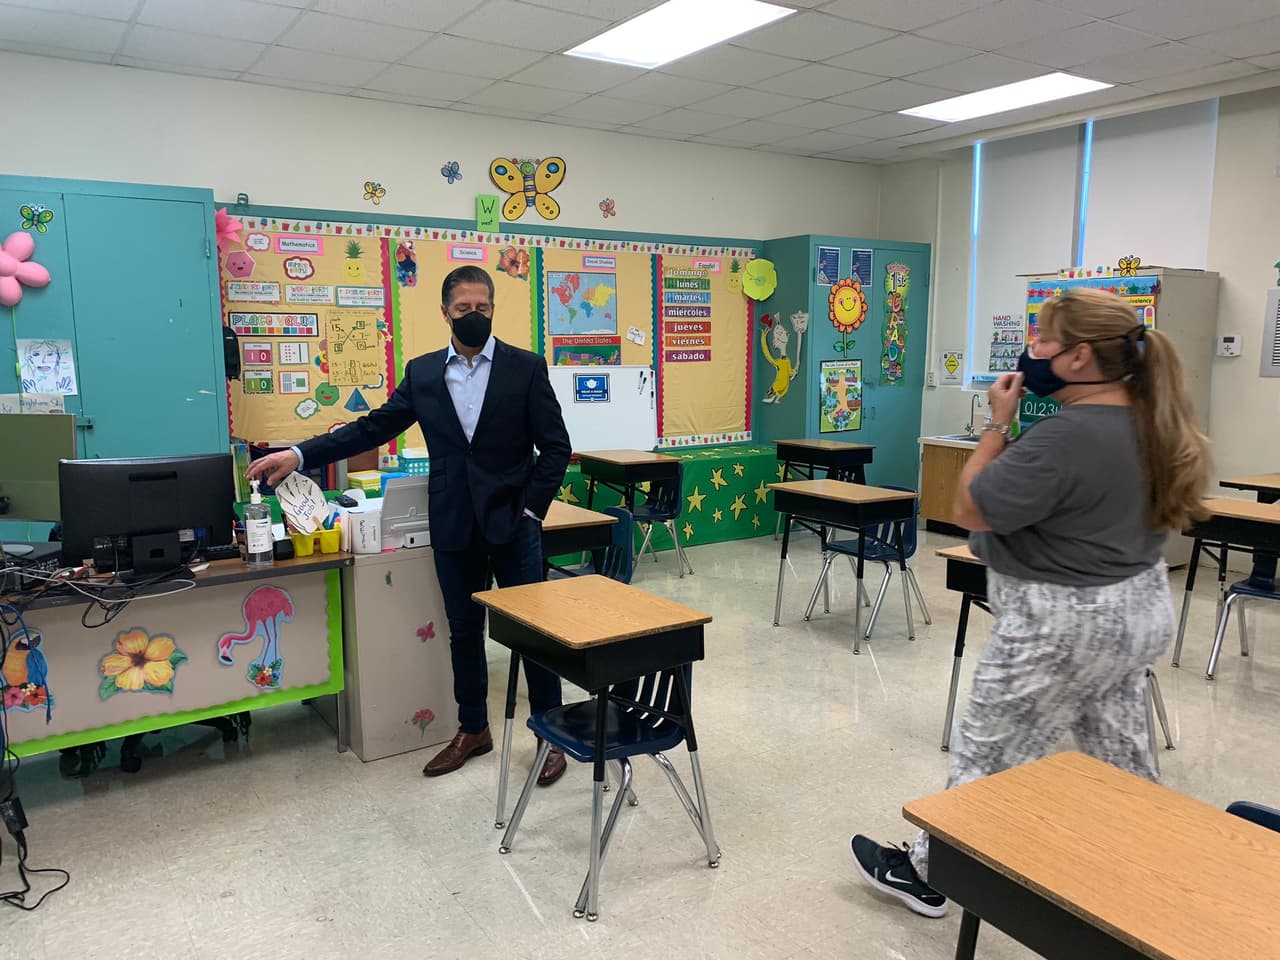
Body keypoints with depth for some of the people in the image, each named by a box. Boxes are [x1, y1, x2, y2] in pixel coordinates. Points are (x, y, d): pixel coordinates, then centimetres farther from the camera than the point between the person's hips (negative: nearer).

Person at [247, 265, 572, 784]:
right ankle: (472, 730, 32)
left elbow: (555, 446, -4)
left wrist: (531, 509, -10)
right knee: (463, 631, 14)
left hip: (512, 522, -3)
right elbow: (373, 427, 6)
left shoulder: (526, 367, -4)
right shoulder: (422, 372, 5)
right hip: (454, 527, 3)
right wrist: (299, 454, -2)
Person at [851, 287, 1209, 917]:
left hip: (1066, 623, -9)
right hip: (1139, 608, 9)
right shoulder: (1150, 422, 2)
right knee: (1120, 754, 20)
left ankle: (924, 874, 21)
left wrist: (999, 422, -13)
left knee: (990, 753, 5)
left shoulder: (1066, 436, -27)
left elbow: (971, 510, -21)